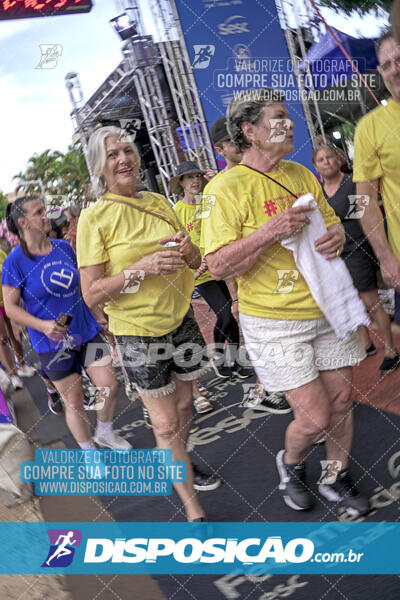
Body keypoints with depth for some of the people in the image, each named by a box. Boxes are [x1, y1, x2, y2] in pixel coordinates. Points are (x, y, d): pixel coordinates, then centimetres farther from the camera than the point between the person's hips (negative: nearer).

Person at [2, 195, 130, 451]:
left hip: (86, 331, 4)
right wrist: (43, 325, -24)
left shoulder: (64, 247, 3)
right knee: (74, 401, 6)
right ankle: (89, 453, 28)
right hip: (53, 343, -4)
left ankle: (105, 433, 30)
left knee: (110, 386, 1)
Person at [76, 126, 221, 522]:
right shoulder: (94, 218, -12)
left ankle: (180, 465, 44)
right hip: (137, 333, -5)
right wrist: (141, 269, -28)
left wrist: (188, 250, -13)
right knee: (166, 422, 2)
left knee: (184, 404, 18)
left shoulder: (158, 203, 2)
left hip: (180, 320, 5)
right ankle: (193, 509, 14)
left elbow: (195, 262, 11)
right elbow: (92, 295, -15)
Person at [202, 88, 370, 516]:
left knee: (340, 400, 13)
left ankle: (336, 478, 37)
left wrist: (337, 234, -5)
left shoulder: (300, 174, 7)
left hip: (327, 308, 6)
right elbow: (218, 266, -18)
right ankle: (290, 464, 30)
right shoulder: (228, 188, -13)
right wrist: (271, 232, -28)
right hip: (274, 322, -6)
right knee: (316, 417, -4)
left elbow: (331, 221, 20)